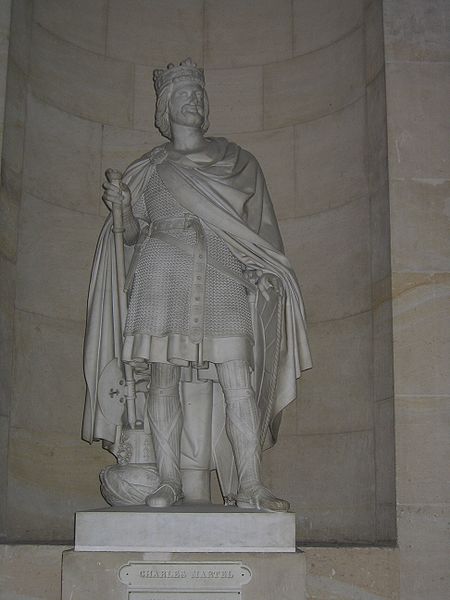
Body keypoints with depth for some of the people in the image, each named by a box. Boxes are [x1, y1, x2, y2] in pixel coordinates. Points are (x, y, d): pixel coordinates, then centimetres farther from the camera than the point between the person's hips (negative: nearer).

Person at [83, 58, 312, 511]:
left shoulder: (236, 161, 18)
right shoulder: (149, 169, 17)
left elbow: (259, 225, 15)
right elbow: (133, 234, 16)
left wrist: (261, 270, -1)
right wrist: (121, 207, -3)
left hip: (223, 277, 0)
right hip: (162, 274, 0)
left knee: (237, 381, -10)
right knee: (163, 378, -5)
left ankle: (250, 486, -9)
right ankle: (168, 482, 1)